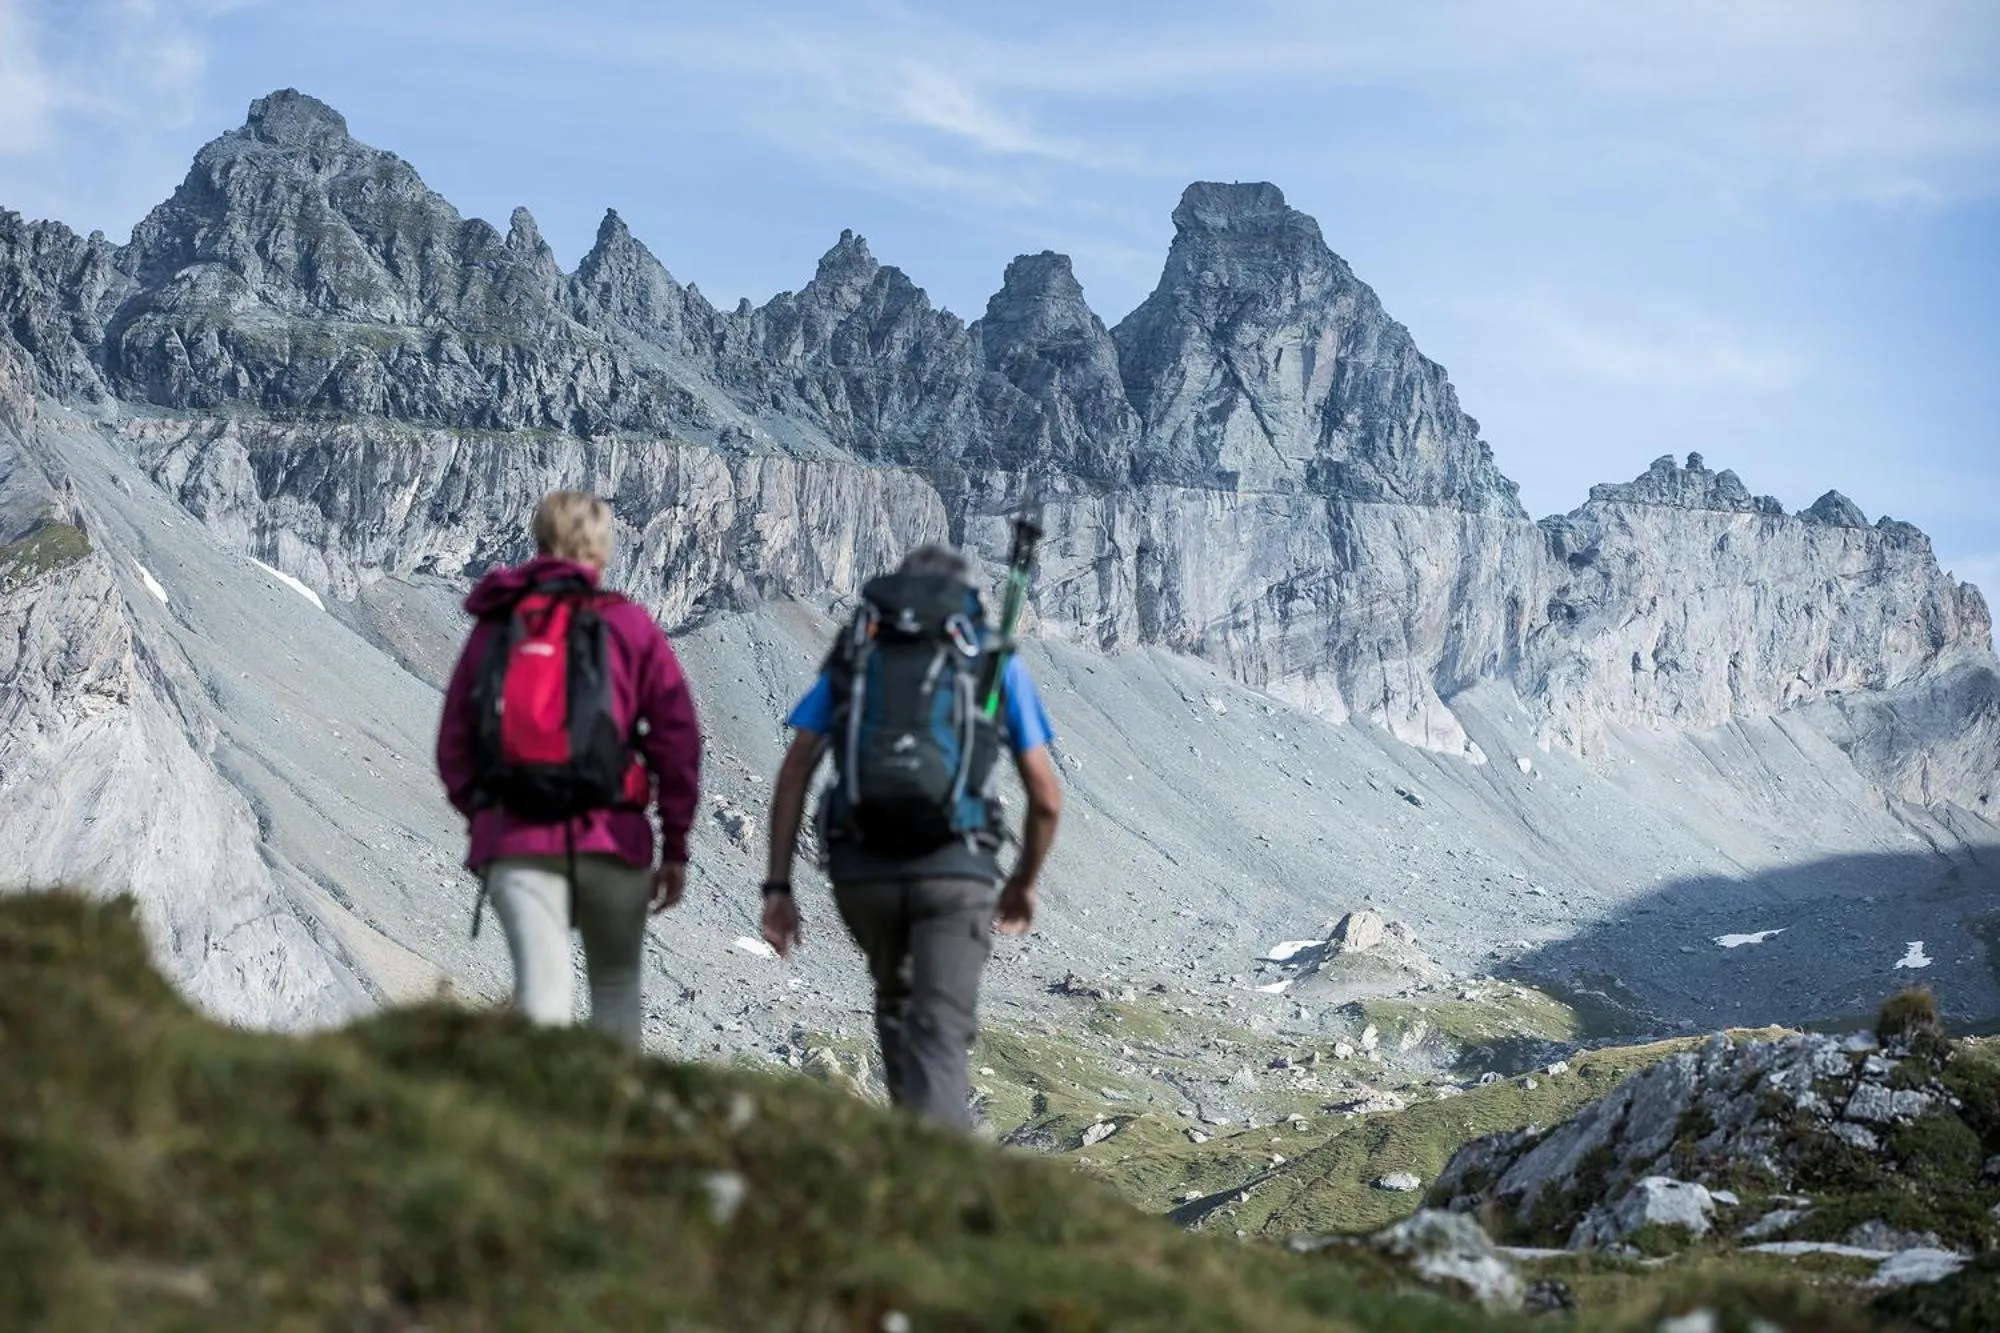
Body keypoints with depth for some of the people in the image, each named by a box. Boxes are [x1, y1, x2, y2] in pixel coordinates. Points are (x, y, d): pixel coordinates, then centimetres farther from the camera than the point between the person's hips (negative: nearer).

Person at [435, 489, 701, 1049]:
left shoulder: (495, 625, 10)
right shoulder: (630, 626, 4)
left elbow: (454, 745, 13)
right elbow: (677, 739, 0)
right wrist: (675, 846, 6)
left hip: (515, 842, 1)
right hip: (612, 840, -1)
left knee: (542, 996, -7)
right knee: (616, 985, 17)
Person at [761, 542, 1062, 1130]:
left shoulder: (852, 658, 18)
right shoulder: (999, 663, 15)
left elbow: (792, 777, 7)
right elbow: (1046, 798, 10)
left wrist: (778, 888, 8)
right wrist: (1026, 881, 25)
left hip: (860, 870, 2)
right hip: (956, 871, -2)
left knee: (897, 1000, 28)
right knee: (940, 1037, -7)